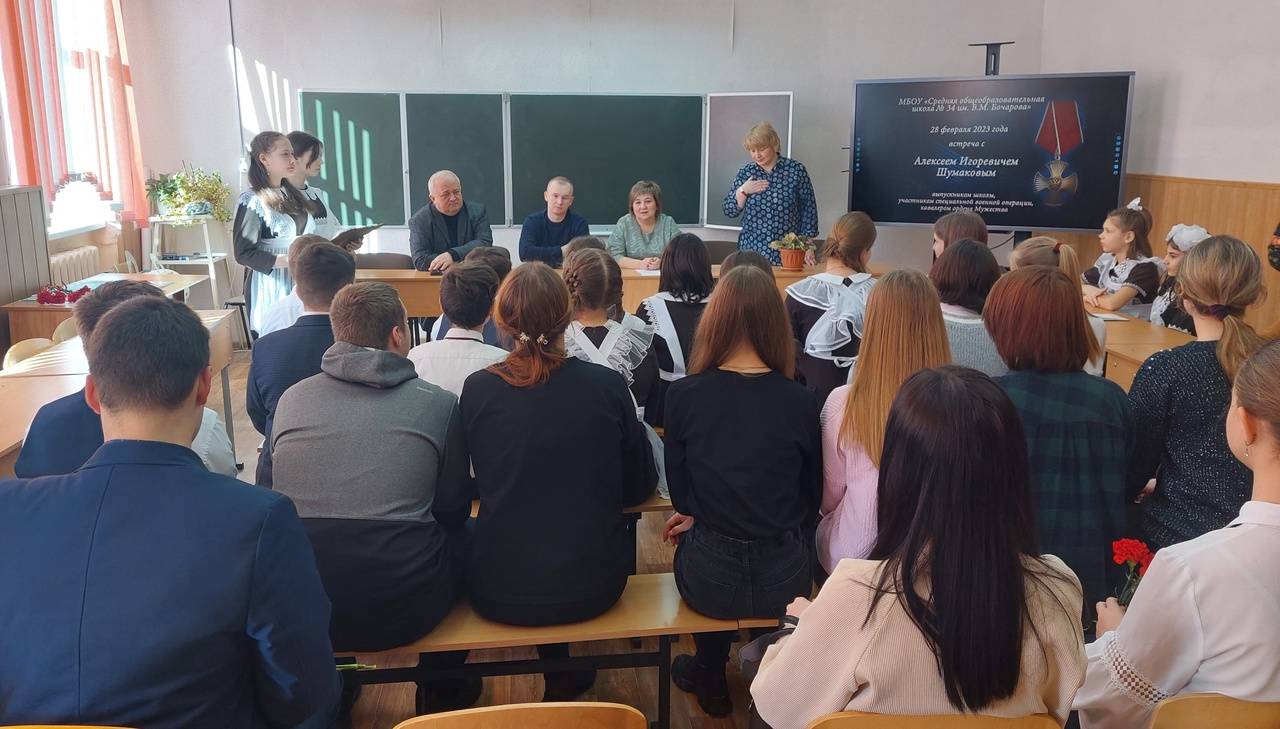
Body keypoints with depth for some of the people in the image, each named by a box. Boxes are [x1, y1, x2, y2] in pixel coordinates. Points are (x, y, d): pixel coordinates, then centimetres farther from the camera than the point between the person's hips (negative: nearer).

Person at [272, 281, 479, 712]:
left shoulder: (291, 398, 3)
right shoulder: (438, 404, -4)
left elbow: (270, 489, 16)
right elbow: (453, 509, 4)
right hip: (403, 610, -3)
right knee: (464, 538, 26)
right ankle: (444, 692, 45)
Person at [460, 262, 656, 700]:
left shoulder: (477, 390, -10)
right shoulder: (607, 386, -10)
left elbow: (478, 485, 6)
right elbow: (639, 487, 2)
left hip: (501, 592, 0)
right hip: (593, 588, 0)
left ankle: (558, 675, 41)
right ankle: (566, 679, 40)